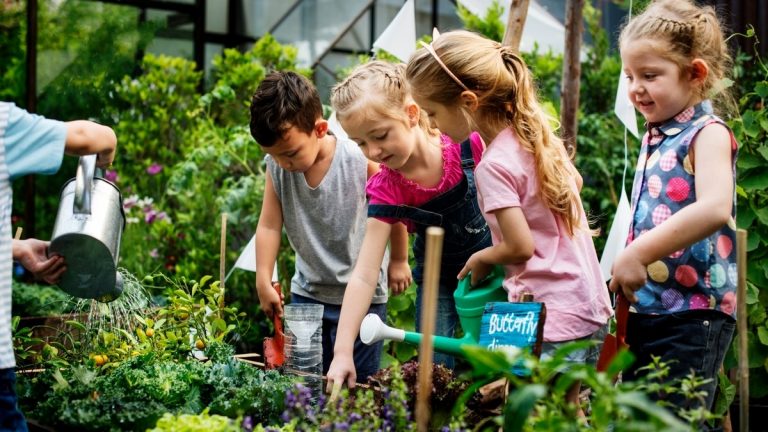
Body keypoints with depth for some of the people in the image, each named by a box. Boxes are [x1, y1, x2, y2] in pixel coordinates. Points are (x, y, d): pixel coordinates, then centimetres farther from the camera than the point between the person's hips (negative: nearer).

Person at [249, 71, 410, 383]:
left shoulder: (361, 161, -20)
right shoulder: (276, 165, -10)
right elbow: (269, 225, -4)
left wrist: (398, 261, 5)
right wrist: (263, 282, -8)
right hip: (306, 293, 4)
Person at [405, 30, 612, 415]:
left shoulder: (493, 165, -18)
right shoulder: (536, 132, 6)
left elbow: (520, 247, -19)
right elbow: (575, 182, 23)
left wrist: (480, 260, -1)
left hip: (552, 319, -9)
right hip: (591, 307, 9)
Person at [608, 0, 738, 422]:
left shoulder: (708, 134, -11)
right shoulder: (654, 137, 13)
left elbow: (714, 209, -29)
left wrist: (638, 253, -30)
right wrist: (626, 274, 13)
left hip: (692, 313, -9)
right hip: (645, 308, 9)